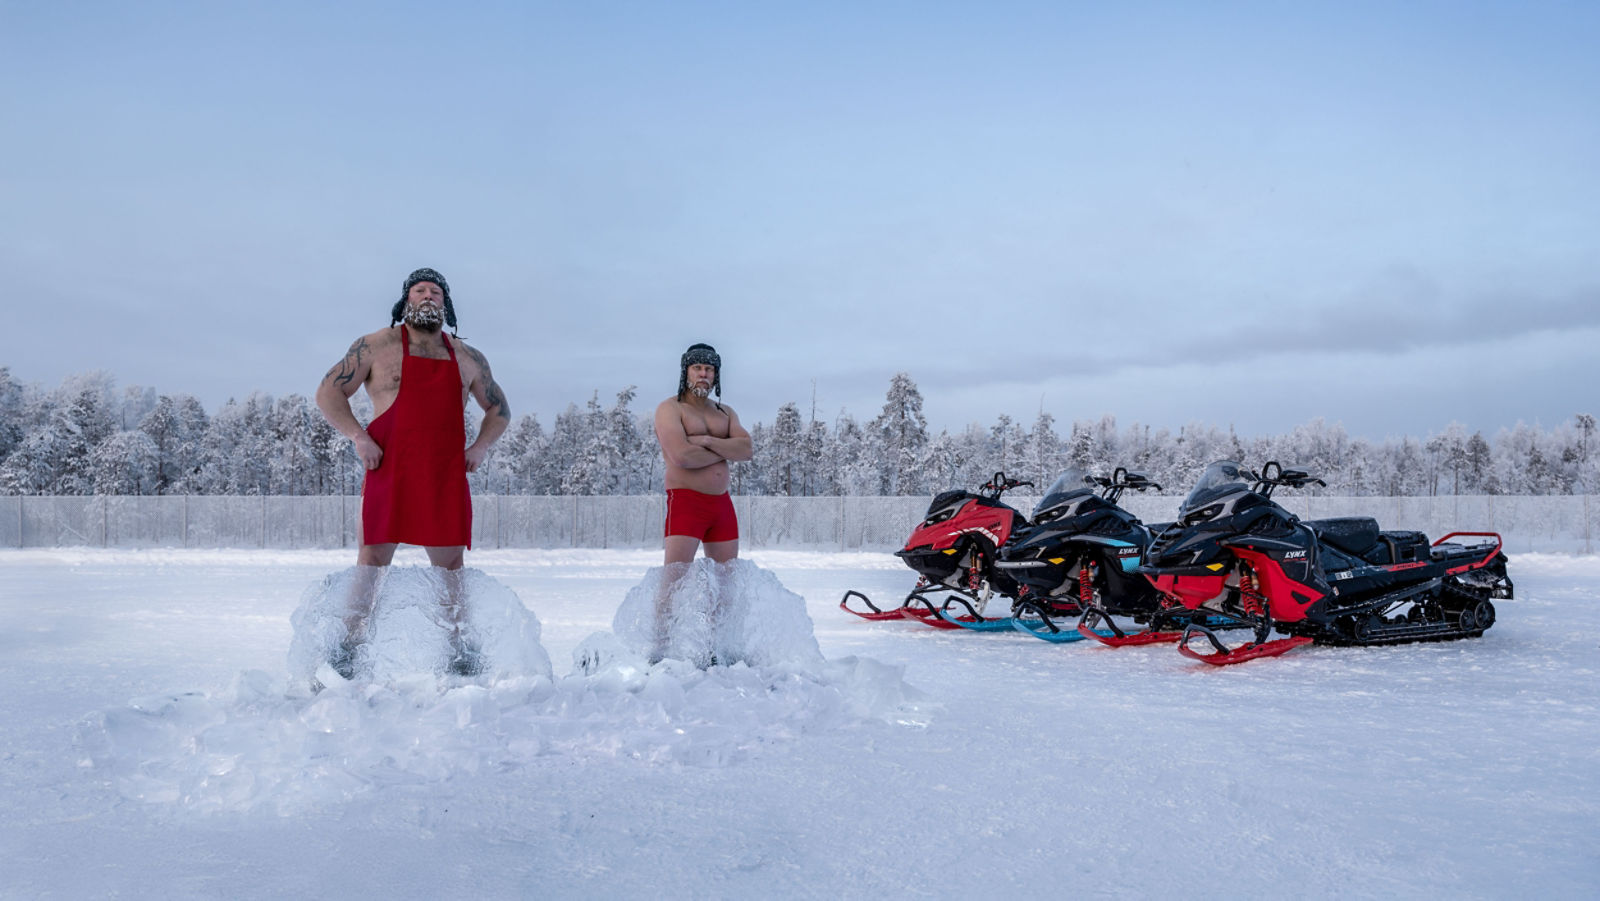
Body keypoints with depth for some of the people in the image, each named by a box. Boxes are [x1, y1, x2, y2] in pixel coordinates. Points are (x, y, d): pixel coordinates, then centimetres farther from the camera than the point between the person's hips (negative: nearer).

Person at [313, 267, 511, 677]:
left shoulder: (468, 358, 14)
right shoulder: (376, 346, 5)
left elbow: (499, 410, 23)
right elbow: (328, 393, 4)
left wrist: (481, 447, 6)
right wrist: (358, 437, -8)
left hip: (447, 477, 3)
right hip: (389, 472, -3)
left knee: (451, 566, 6)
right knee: (372, 561, -3)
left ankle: (459, 650, 15)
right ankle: (348, 646, 7)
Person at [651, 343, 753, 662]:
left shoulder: (725, 413, 17)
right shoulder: (670, 408, -2)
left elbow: (746, 449, -1)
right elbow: (682, 456, -18)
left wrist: (707, 440, -13)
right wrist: (725, 451, -5)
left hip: (722, 503, 6)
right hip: (686, 501, -6)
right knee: (674, 578, -14)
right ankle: (660, 647, -10)